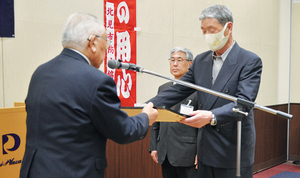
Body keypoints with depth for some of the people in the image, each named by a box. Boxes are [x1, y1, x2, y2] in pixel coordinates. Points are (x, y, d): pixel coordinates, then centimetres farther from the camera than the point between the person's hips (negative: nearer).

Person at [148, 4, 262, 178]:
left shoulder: (250, 61, -9)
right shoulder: (200, 60, 8)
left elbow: (244, 102, -21)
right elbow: (178, 91, 5)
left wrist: (212, 116, -37)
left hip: (234, 153, -5)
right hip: (206, 151, 5)